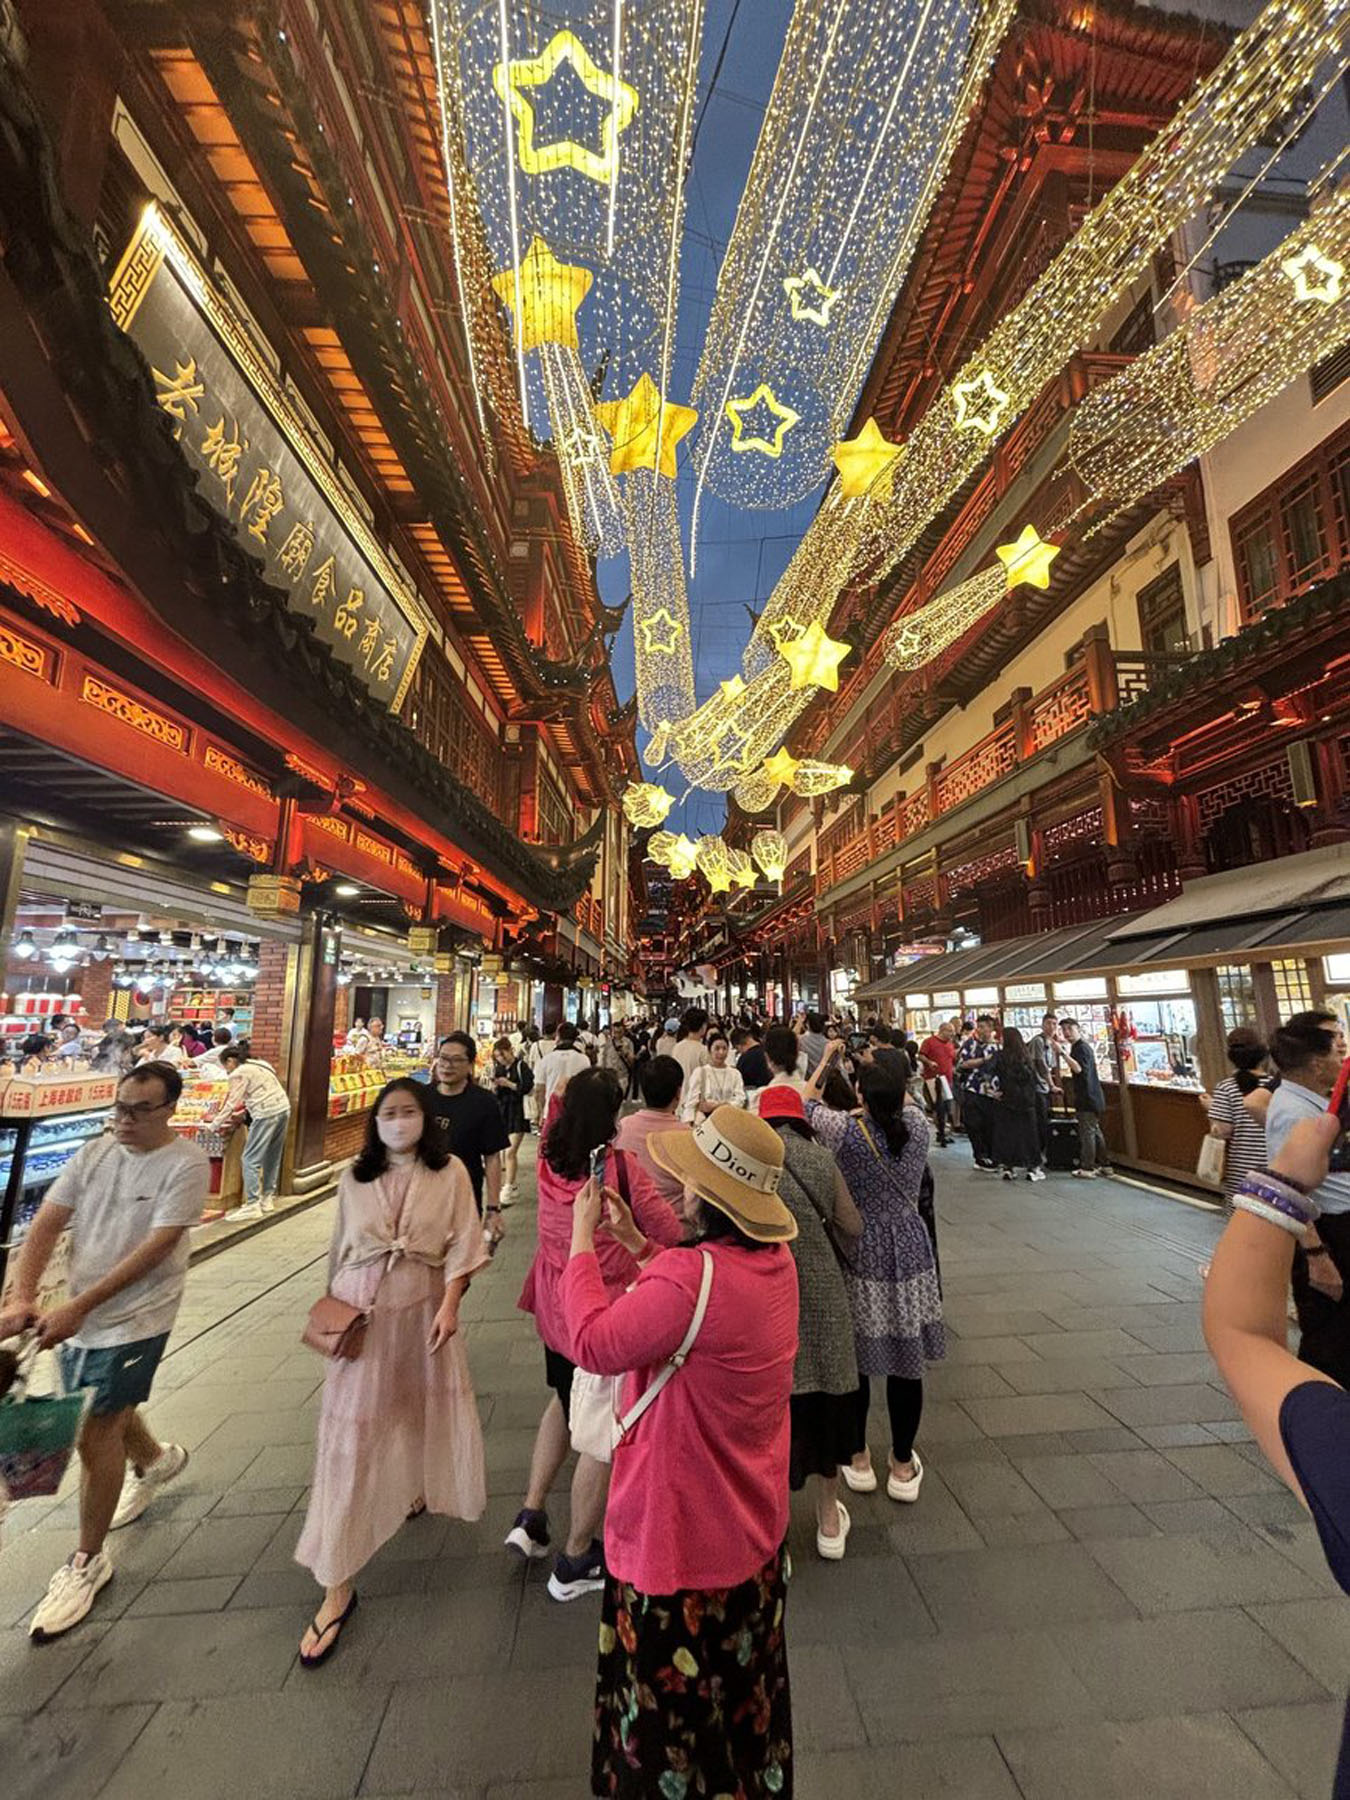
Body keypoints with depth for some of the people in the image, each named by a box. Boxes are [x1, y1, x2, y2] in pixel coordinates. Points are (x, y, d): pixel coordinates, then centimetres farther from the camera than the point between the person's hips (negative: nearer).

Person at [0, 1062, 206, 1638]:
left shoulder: (187, 1165, -21)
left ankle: (88, 1563, 26)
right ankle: (155, 1460, 55)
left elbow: (155, 1249, -24)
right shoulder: (95, 1152, -3)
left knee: (96, 1432, 1)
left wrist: (79, 1307, -25)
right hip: (77, 1316, 6)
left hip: (133, 1320, -6)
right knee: (105, 1409, 24)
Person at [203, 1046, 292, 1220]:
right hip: (284, 1109, 9)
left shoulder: (239, 1074, -3)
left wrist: (215, 1123, 4)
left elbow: (231, 1103, -5)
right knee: (272, 1158, 16)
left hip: (266, 1114, -9)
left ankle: (252, 1205, -4)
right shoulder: (259, 1066, 22)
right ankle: (268, 1198, 25)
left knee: (250, 1159, -3)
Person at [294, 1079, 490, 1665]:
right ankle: (337, 1585, 18)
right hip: (361, 1312, 1)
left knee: (422, 1406, 19)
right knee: (352, 1434, 3)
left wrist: (449, 1305, -17)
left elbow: (462, 1244, -11)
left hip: (422, 1308, 0)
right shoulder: (354, 1176, -2)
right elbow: (340, 1246, 8)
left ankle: (420, 1484, 52)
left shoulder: (449, 1172, -11)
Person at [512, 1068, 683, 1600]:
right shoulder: (621, 1165, -25)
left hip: (555, 1309, 6)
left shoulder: (549, 1157, -9)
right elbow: (671, 1231, -16)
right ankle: (576, 1561, 31)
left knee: (566, 1403, 32)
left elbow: (557, 1108, 14)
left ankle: (530, 1515, 36)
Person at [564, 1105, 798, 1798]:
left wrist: (582, 1238, -18)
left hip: (682, 1535, -7)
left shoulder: (690, 1276, -38)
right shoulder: (775, 1259, -10)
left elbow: (594, 1344, -27)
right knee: (740, 1672, 31)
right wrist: (638, 1245, -2)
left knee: (672, 1689, 21)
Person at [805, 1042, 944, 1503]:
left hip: (859, 1255, -3)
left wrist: (826, 1060, 8)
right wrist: (888, 1070, 20)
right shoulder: (917, 1127, -9)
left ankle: (858, 1459, 33)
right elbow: (906, 1100, 14)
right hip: (909, 1253, 3)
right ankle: (903, 1467, 32)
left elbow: (806, 1104, -3)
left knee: (855, 1357, 15)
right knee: (906, 1360, 15)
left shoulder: (847, 1131, -20)